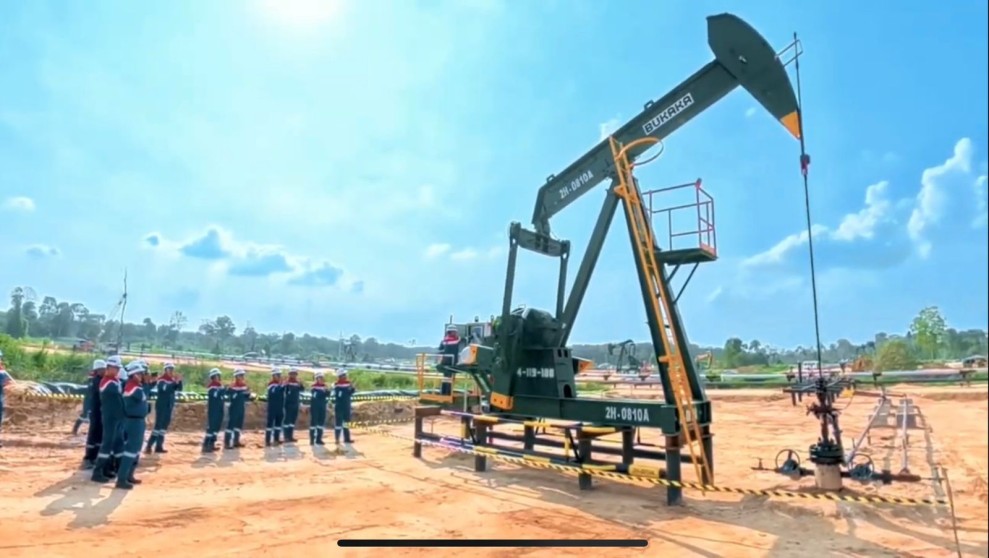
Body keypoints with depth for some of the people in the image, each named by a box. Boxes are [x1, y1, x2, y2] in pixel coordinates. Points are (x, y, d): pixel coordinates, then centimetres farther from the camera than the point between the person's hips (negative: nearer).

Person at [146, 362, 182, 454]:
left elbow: (179, 389, 2)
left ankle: (159, 446, 16)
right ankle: (149, 446, -4)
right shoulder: (161, 380, -11)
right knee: (158, 425, -10)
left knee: (164, 426, 10)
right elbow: (165, 388, -29)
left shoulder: (172, 380, 10)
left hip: (169, 406, 7)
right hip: (161, 406, -7)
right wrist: (175, 382, -34)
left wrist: (179, 381, -13)